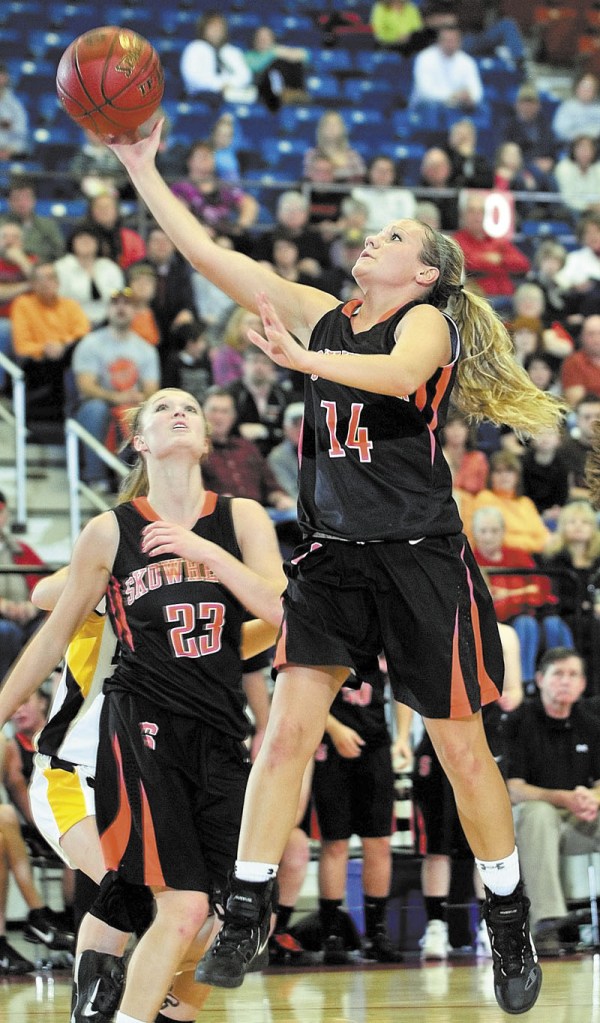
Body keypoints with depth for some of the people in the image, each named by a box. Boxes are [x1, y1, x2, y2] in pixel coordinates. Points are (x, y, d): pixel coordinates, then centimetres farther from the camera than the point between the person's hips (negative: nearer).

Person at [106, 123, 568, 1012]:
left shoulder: (427, 321, -4)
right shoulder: (323, 316, 10)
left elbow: (400, 373, -29)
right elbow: (209, 256, 7)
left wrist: (302, 360, -40)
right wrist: (142, 169, 1)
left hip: (421, 562, -4)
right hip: (332, 560, 4)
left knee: (461, 749, 3)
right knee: (288, 731, -9)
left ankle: (510, 925, 17)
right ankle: (247, 918, -6)